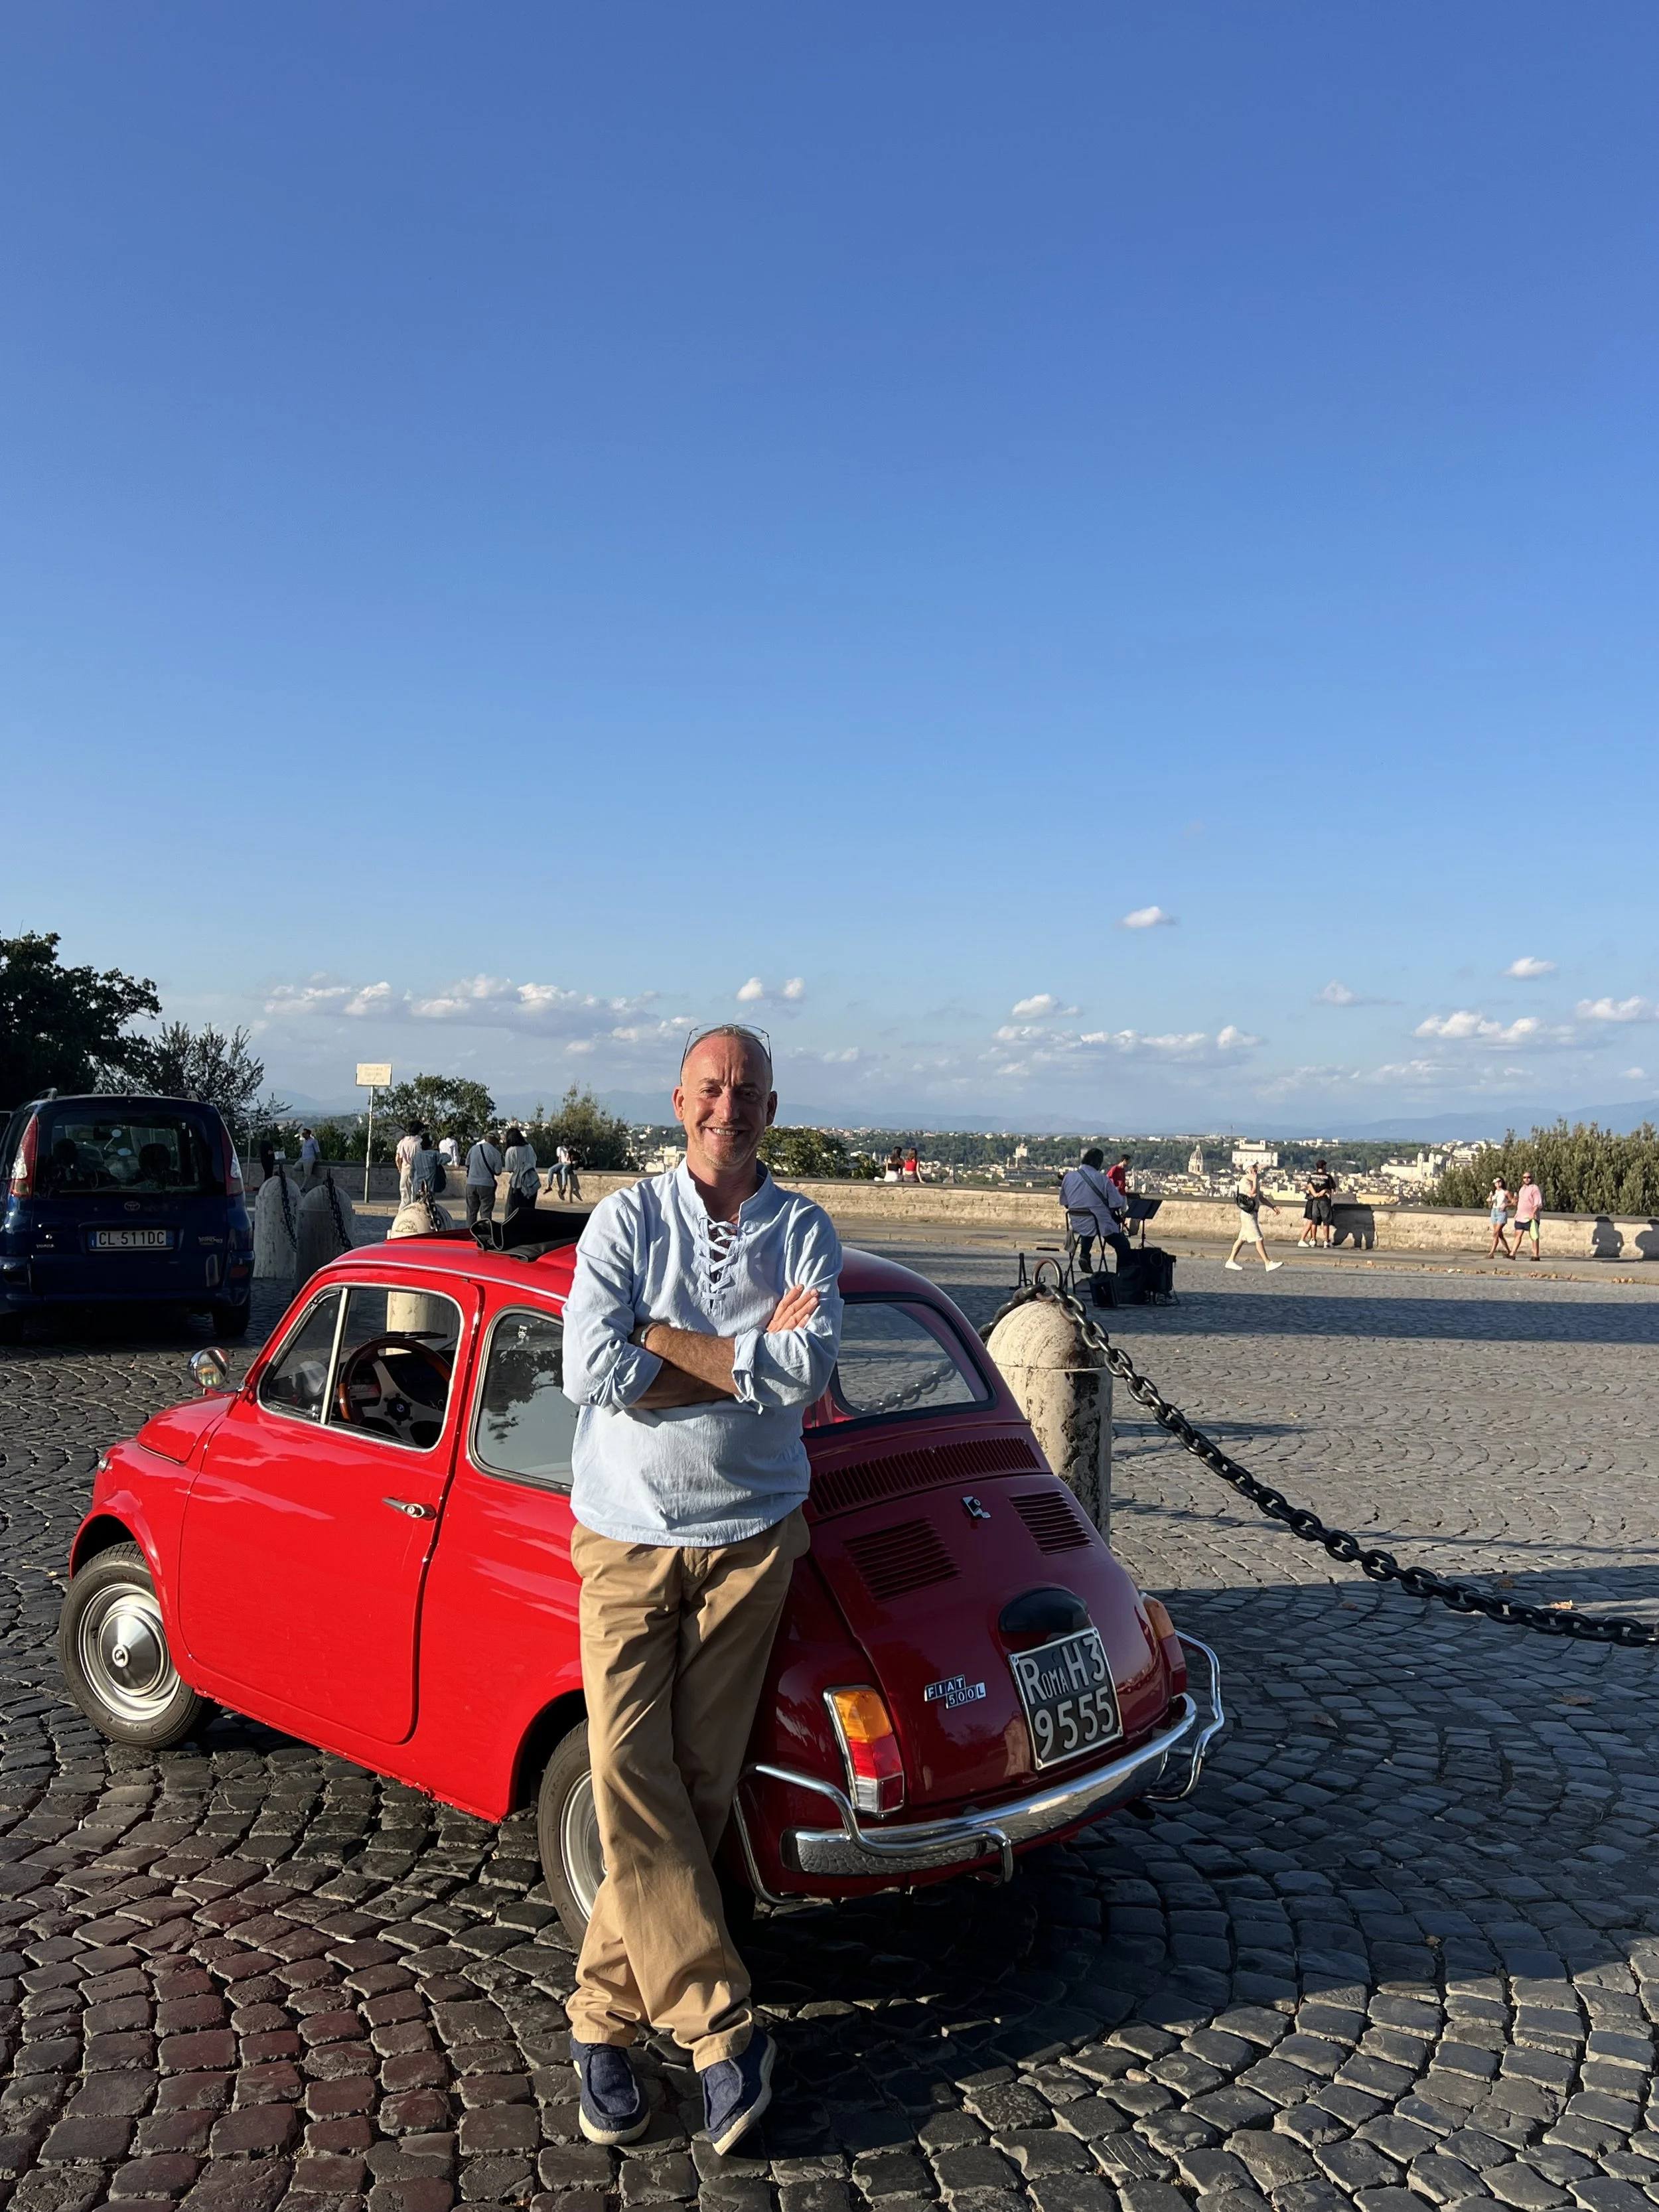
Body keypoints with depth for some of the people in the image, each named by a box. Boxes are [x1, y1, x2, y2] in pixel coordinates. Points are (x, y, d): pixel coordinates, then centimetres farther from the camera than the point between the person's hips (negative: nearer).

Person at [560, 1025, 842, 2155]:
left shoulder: (806, 1232, 1)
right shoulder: (626, 1218, -2)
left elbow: (807, 1372, -15)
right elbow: (591, 1370, -15)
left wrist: (661, 1338, -16)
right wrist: (748, 1357, -13)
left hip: (751, 1538, 1)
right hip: (627, 1536, 0)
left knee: (697, 1786, 4)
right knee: (631, 1781, -6)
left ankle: (605, 2015, 21)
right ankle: (723, 2027, 6)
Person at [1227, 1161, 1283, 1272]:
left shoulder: (1255, 1182, 15)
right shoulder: (1245, 1181, -15)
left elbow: (1261, 1197, 22)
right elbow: (1253, 1193, -29)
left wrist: (1273, 1206, 15)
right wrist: (1255, 1179, -20)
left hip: (1253, 1213, 10)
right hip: (1247, 1214, -10)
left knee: (1242, 1239, 12)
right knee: (1259, 1239, -9)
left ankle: (1231, 1261, 17)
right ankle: (1268, 1264, -9)